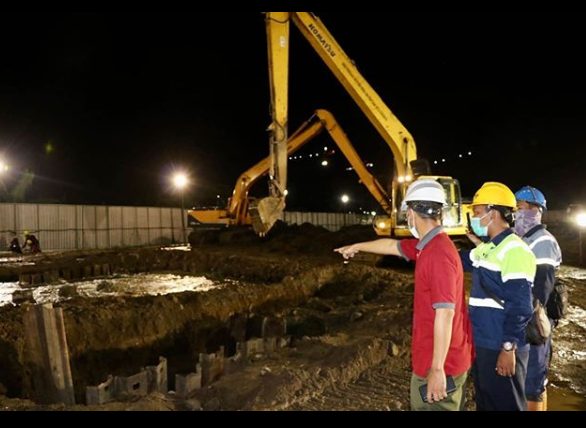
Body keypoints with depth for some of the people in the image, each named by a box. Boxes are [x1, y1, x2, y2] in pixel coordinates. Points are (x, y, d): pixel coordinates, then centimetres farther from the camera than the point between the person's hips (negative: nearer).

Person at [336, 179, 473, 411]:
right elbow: (392, 245, 22)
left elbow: (445, 313, -28)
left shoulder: (438, 253, -25)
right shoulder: (428, 245, 6)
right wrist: (357, 247, 37)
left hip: (441, 364, -9)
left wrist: (437, 369, -25)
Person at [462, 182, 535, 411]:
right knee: (485, 402, 21)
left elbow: (520, 306, -22)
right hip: (482, 343, 9)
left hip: (502, 348, -9)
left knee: (505, 404, 6)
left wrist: (509, 348, -22)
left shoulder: (514, 250, -18)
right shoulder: (486, 249, 10)